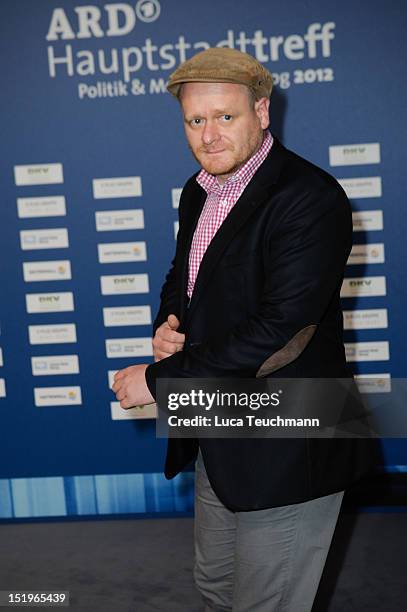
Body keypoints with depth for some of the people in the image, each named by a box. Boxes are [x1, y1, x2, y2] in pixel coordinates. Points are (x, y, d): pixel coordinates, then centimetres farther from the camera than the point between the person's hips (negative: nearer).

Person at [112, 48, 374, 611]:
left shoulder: (310, 199, -22)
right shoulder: (198, 193, 6)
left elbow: (281, 332, -28)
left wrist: (159, 378, -21)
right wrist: (168, 323, -4)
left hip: (285, 453, -8)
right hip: (218, 440, 9)